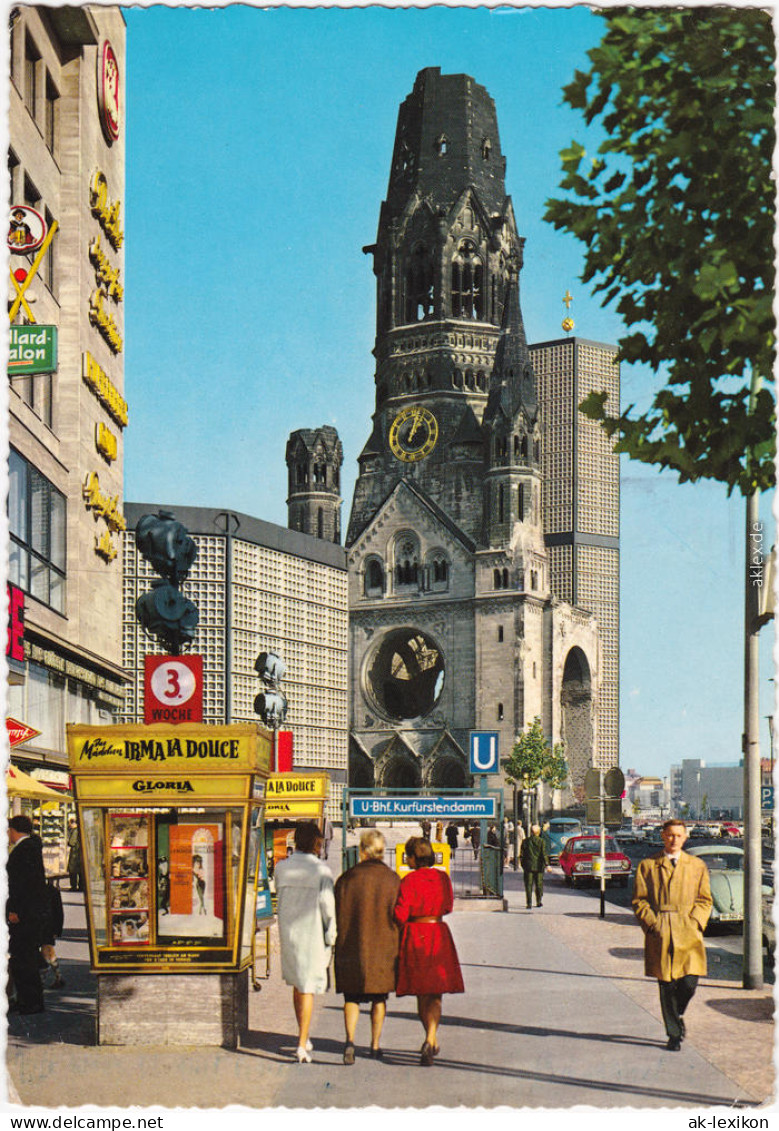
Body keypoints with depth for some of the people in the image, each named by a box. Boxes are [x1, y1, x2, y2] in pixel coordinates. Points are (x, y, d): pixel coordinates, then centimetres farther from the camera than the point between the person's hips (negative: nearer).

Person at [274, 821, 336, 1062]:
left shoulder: (281, 868, 0)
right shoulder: (321, 870, -13)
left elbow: (279, 901, 7)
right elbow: (327, 906, -11)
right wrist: (330, 938, -4)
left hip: (288, 933, 4)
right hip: (312, 934, -4)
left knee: (297, 984, 20)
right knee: (308, 989, 2)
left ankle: (303, 1037, 32)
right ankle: (302, 1045, -3)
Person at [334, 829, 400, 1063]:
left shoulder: (347, 879, -6)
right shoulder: (393, 879, -4)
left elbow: (338, 916, -2)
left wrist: (339, 947, 8)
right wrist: (397, 949, 7)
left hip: (351, 948, -1)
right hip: (384, 951, 1)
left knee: (352, 997, 8)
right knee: (379, 998, 15)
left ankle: (350, 1040, -12)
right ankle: (375, 1046, 21)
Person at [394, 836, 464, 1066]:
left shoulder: (409, 881, -11)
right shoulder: (443, 878, 1)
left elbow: (400, 914, -14)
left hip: (414, 936, -2)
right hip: (439, 934, 2)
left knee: (421, 993, 14)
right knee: (435, 995, 1)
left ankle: (431, 1041, 24)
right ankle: (430, 1040, -19)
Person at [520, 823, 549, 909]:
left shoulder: (525, 841, 0)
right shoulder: (541, 841, -6)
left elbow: (521, 854, 5)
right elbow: (544, 854, -8)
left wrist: (522, 864, 15)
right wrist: (547, 865, -5)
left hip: (528, 866, 1)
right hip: (539, 866, -1)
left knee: (529, 885, 2)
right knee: (539, 884, 12)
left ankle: (529, 903, -5)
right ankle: (538, 902, 18)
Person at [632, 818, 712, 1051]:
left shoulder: (697, 866, 12)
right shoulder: (647, 866, 8)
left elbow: (705, 900, 12)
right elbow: (639, 900, 7)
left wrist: (694, 922, -3)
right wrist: (652, 924, -6)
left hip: (689, 935, 1)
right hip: (660, 933, -1)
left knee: (689, 983, -8)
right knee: (667, 986, 0)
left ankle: (677, 1014, 23)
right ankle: (674, 1034, 13)